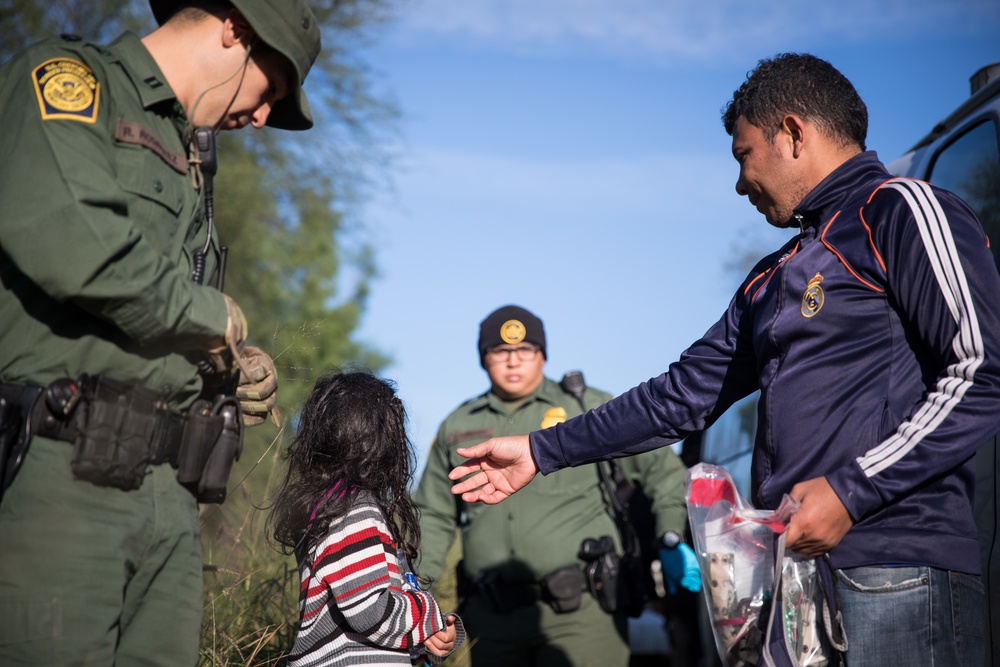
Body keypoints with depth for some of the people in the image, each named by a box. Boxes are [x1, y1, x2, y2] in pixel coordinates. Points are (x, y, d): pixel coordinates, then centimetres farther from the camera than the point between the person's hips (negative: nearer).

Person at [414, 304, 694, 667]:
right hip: (492, 616, 3)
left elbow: (661, 467, 10)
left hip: (580, 609, -3)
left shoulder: (589, 408, 9)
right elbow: (432, 516, 23)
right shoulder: (457, 427, 18)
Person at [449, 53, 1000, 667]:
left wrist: (853, 489, -15)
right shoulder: (773, 278, 25)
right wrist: (541, 452, 26)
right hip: (795, 569, 8)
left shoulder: (899, 209, -1)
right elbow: (684, 396, 27)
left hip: (897, 576, -7)